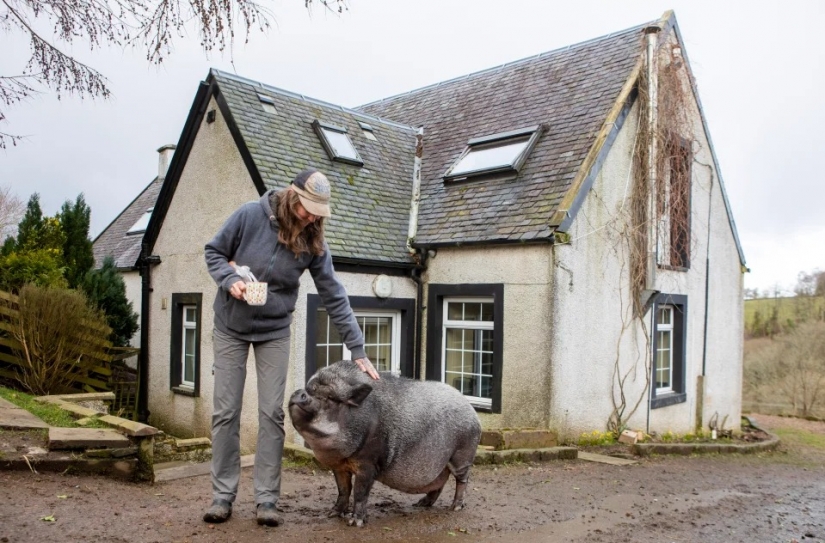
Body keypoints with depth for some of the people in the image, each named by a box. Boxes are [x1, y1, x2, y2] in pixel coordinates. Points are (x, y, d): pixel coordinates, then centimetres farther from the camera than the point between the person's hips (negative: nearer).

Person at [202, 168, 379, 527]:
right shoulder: (250, 215, -16)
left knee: (271, 413, -3)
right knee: (225, 412, 1)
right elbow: (214, 251, -3)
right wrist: (229, 279, -24)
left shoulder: (313, 243, -12)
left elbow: (334, 297, -11)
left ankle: (266, 499, 6)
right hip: (231, 327, -1)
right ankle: (222, 495, 11)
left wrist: (357, 350, -14)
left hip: (274, 332, 1)